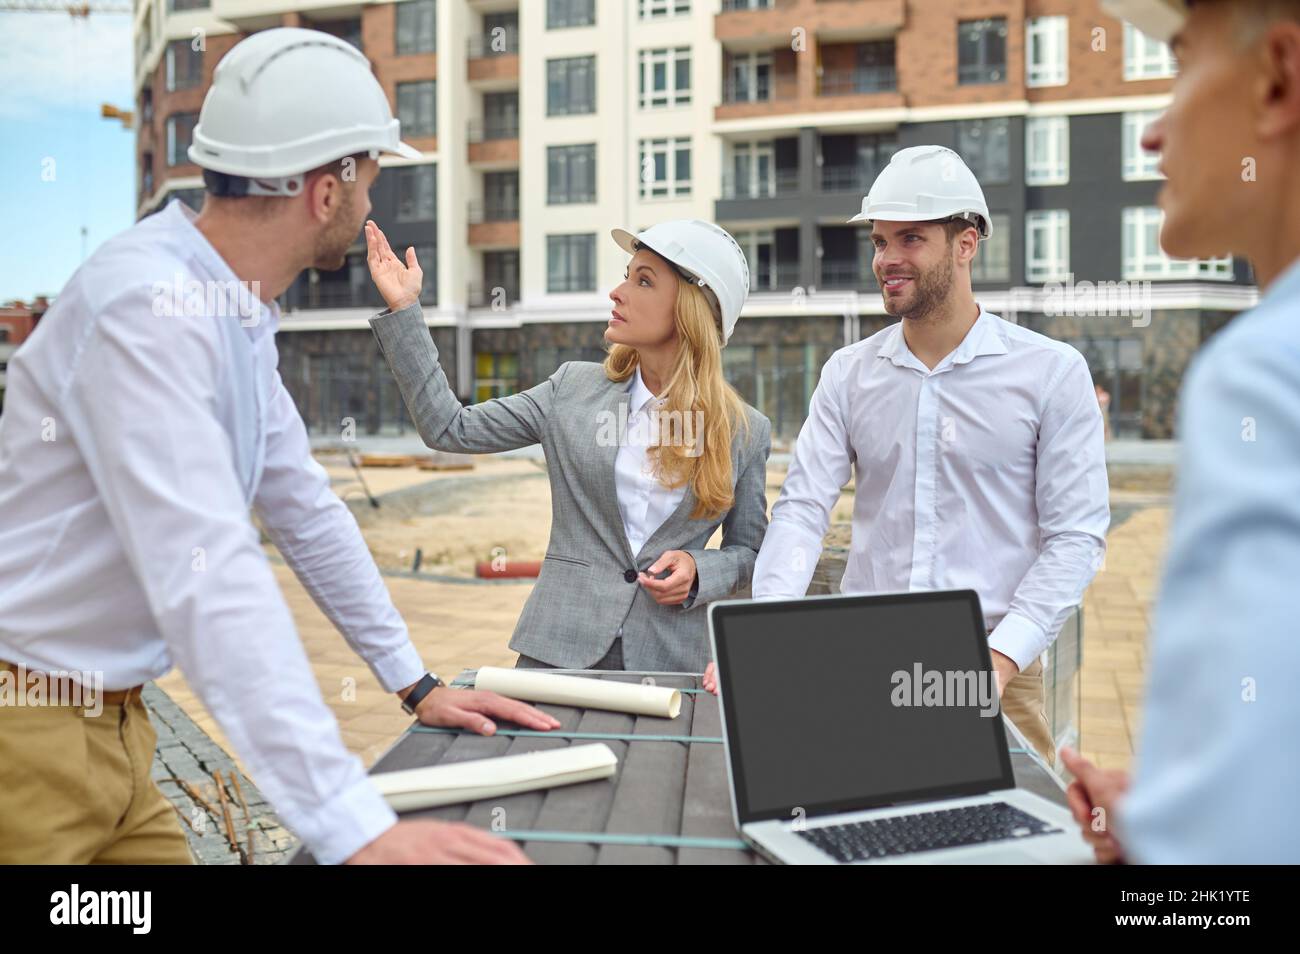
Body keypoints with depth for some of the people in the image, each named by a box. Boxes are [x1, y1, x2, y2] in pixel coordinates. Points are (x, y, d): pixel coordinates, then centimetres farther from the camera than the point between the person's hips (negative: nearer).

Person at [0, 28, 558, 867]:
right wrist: (358, 830, -38)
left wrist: (416, 684, 11)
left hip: (111, 720, 8)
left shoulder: (239, 312, 5)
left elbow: (306, 510, 11)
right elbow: (206, 574, -34)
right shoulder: (148, 306, -25)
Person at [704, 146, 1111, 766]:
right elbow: (802, 510, 0)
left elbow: (1075, 535, -5)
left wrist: (1001, 656, -17)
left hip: (992, 674, -2)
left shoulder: (1052, 372, -2)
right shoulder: (848, 373, 7)